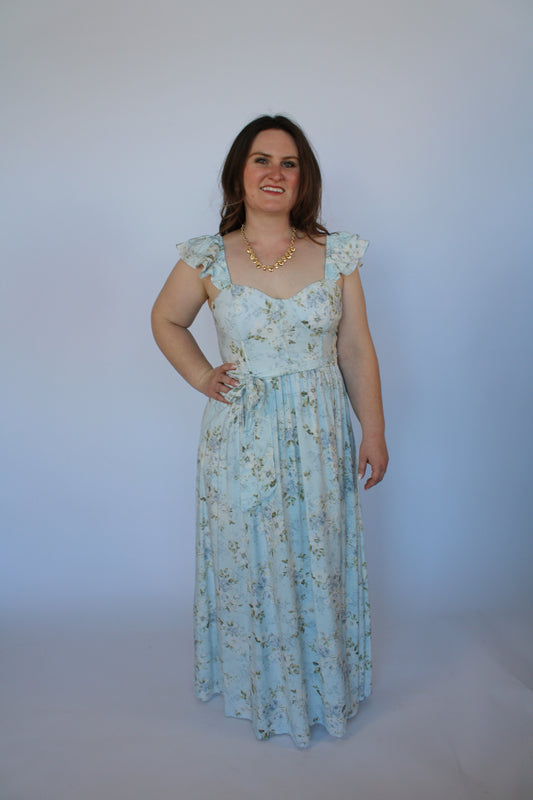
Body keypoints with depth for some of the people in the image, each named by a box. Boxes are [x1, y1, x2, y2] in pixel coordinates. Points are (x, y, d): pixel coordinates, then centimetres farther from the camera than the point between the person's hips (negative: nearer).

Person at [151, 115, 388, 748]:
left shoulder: (337, 255, -1)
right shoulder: (208, 258, -4)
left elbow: (356, 350, 2)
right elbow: (166, 321, 12)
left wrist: (375, 433, 2)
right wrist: (201, 378, 0)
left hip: (320, 438, 1)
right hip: (242, 440, 0)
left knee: (320, 563, 13)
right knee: (250, 564, 12)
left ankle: (325, 687, 39)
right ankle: (260, 691, 38)